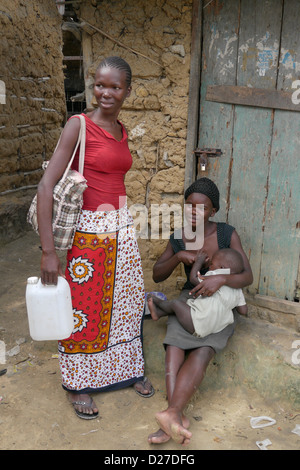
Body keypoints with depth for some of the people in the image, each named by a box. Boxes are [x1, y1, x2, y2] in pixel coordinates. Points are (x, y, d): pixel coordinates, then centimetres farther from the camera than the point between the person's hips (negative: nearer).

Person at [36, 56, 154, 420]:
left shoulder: (121, 130, 9)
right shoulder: (79, 125, -12)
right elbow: (46, 187, -18)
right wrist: (48, 250, -23)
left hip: (121, 227, 7)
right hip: (87, 230, -6)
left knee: (127, 303, 17)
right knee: (83, 309, 8)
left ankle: (128, 369, 41)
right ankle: (79, 385, 32)